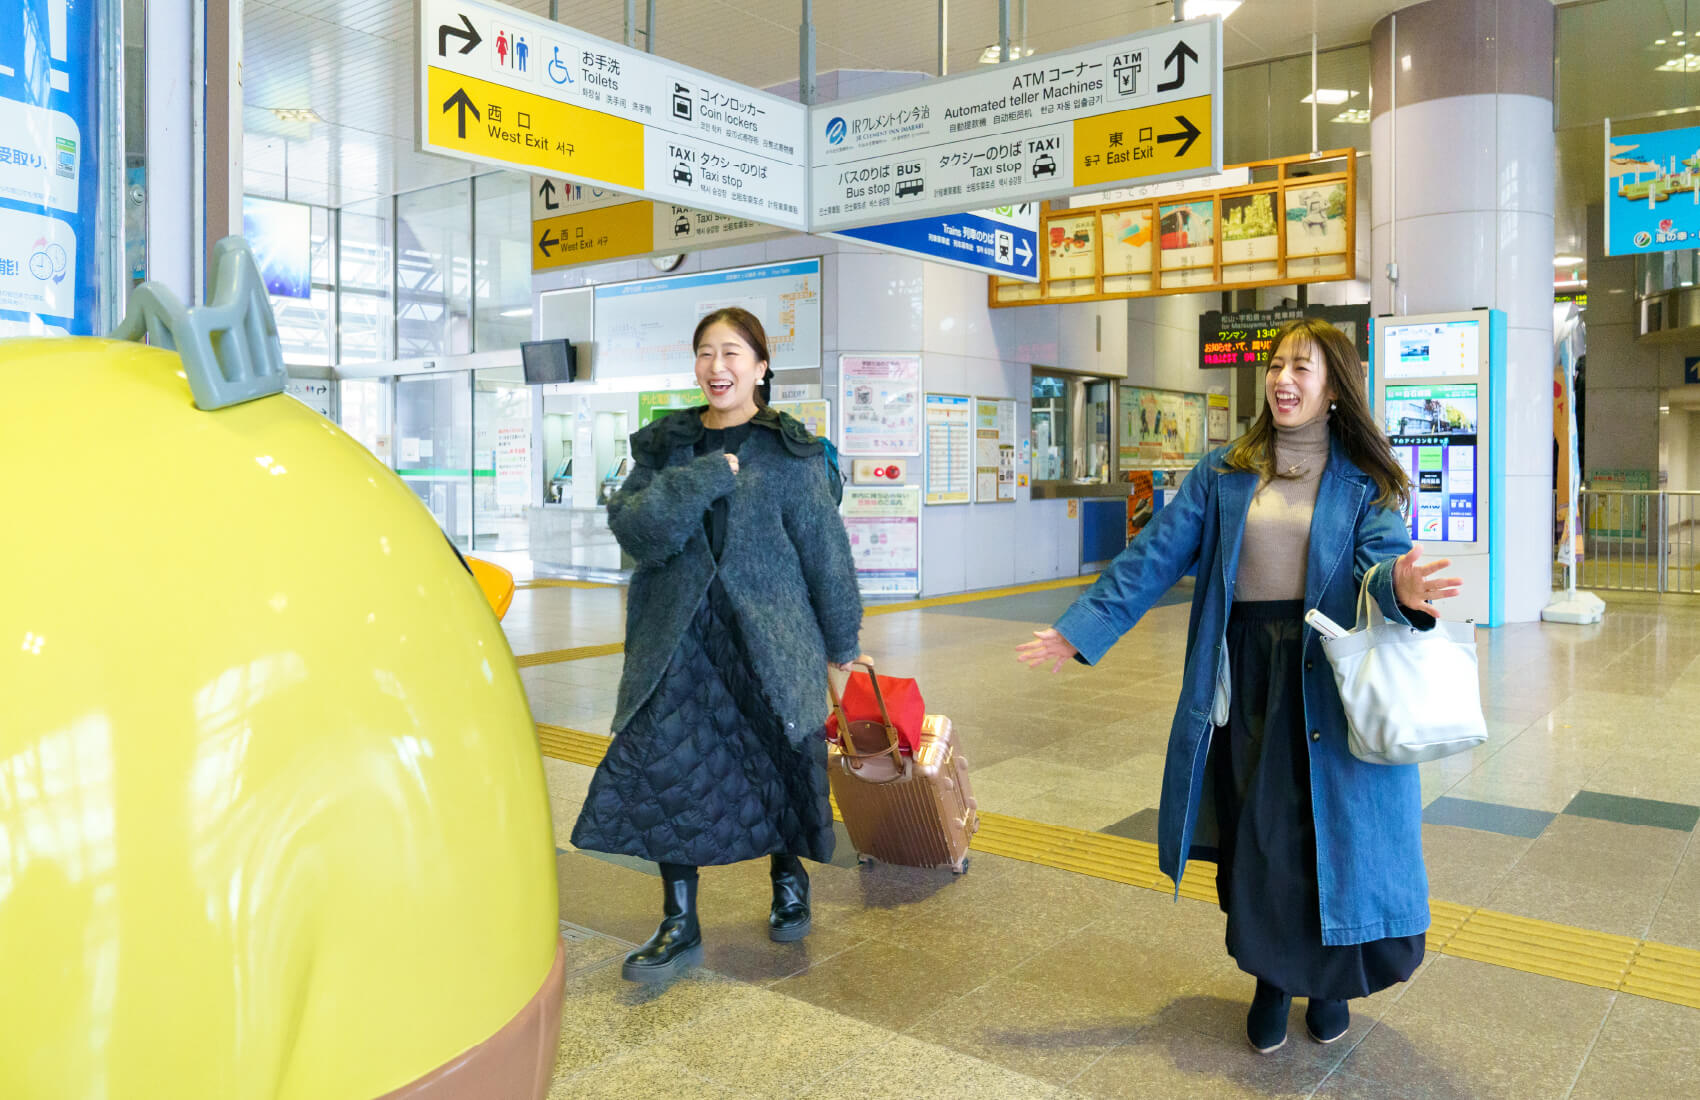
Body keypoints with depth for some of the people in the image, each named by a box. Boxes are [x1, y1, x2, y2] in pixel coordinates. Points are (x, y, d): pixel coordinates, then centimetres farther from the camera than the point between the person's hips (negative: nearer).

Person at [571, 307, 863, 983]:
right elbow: (633, 526, -8)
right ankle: (679, 925, 13)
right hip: (678, 642, 2)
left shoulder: (789, 452, -1)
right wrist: (708, 476, -18)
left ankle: (788, 882, 37)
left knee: (779, 763, 8)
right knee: (667, 768, -3)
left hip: (769, 641, -2)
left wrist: (841, 642, 8)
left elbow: (824, 549, 4)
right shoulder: (665, 445, 7)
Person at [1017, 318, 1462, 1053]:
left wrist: (1400, 587, -41)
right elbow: (1155, 556, 2)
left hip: (1328, 680, -1)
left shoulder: (1362, 481, 1)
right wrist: (1082, 629, -3)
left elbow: (1381, 553, -15)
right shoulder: (1224, 473, 5)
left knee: (1329, 829, 4)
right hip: (1247, 674, 2)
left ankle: (1329, 978, 30)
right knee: (1254, 833, 7)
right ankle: (1270, 977, 28)